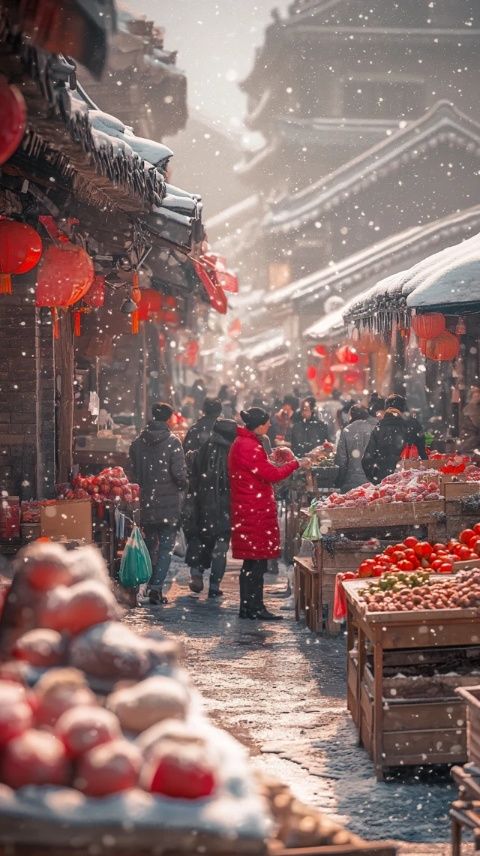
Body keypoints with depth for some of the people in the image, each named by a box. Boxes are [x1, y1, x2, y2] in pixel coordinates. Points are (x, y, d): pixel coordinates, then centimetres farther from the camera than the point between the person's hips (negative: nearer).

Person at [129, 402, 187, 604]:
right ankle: (156, 587, -9)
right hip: (169, 503, -4)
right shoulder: (172, 442, -11)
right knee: (166, 546, 0)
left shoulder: (138, 443, 3)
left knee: (150, 544, 18)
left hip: (146, 502, 4)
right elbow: (179, 473, -15)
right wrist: (182, 486, 4)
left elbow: (133, 472, 6)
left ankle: (151, 584, 24)